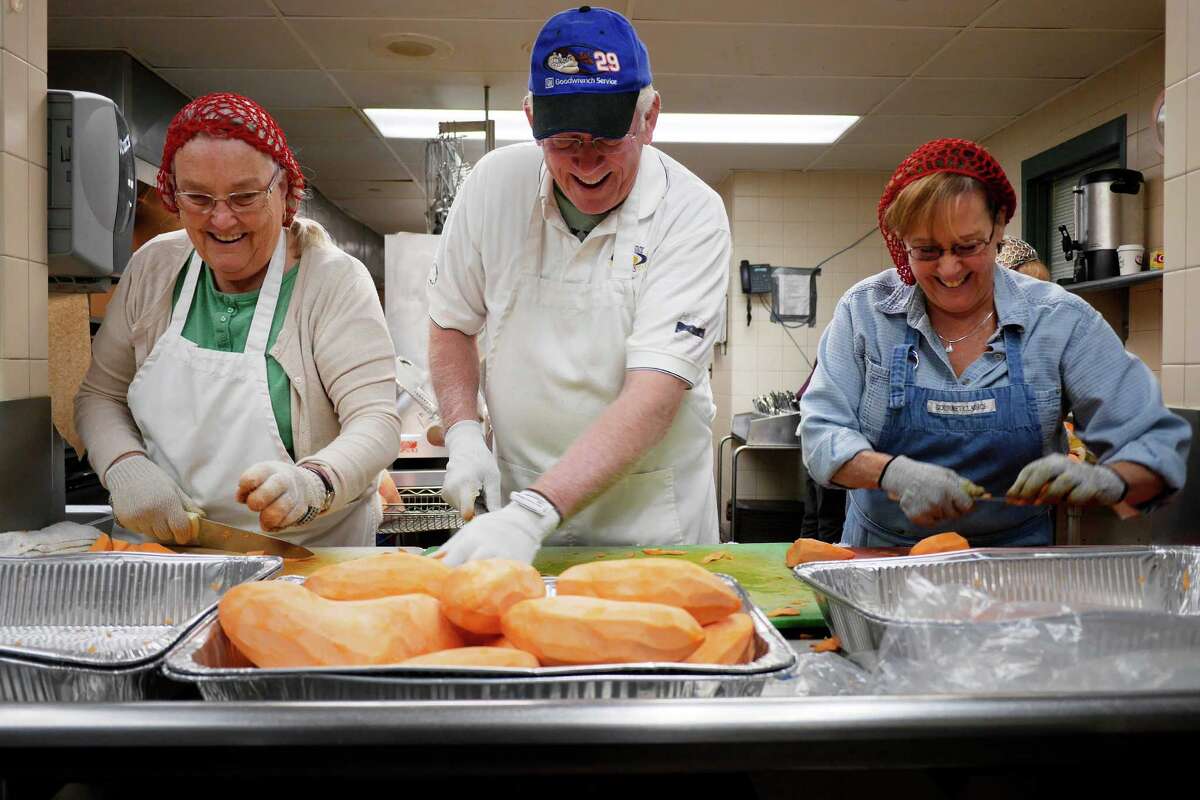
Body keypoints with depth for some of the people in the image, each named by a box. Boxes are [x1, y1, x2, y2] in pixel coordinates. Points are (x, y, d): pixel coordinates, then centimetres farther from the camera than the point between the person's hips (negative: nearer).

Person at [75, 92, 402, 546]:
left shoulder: (336, 283, -11)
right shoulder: (152, 268, 3)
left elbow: (376, 423, -18)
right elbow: (100, 395, 11)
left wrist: (311, 484, -39)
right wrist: (125, 467, -10)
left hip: (312, 558, -5)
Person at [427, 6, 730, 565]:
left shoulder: (692, 215, -18)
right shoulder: (494, 183, -7)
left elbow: (653, 395, -26)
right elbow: (451, 324, 6)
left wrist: (533, 513, -35)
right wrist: (464, 435, -10)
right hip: (520, 502, 3)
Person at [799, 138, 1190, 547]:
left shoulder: (1061, 320, -7)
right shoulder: (864, 310, -7)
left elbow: (1158, 445, -7)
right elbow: (820, 432, -10)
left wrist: (1105, 479, -29)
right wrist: (894, 473, -30)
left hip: (1012, 557, 0)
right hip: (881, 547, 0)